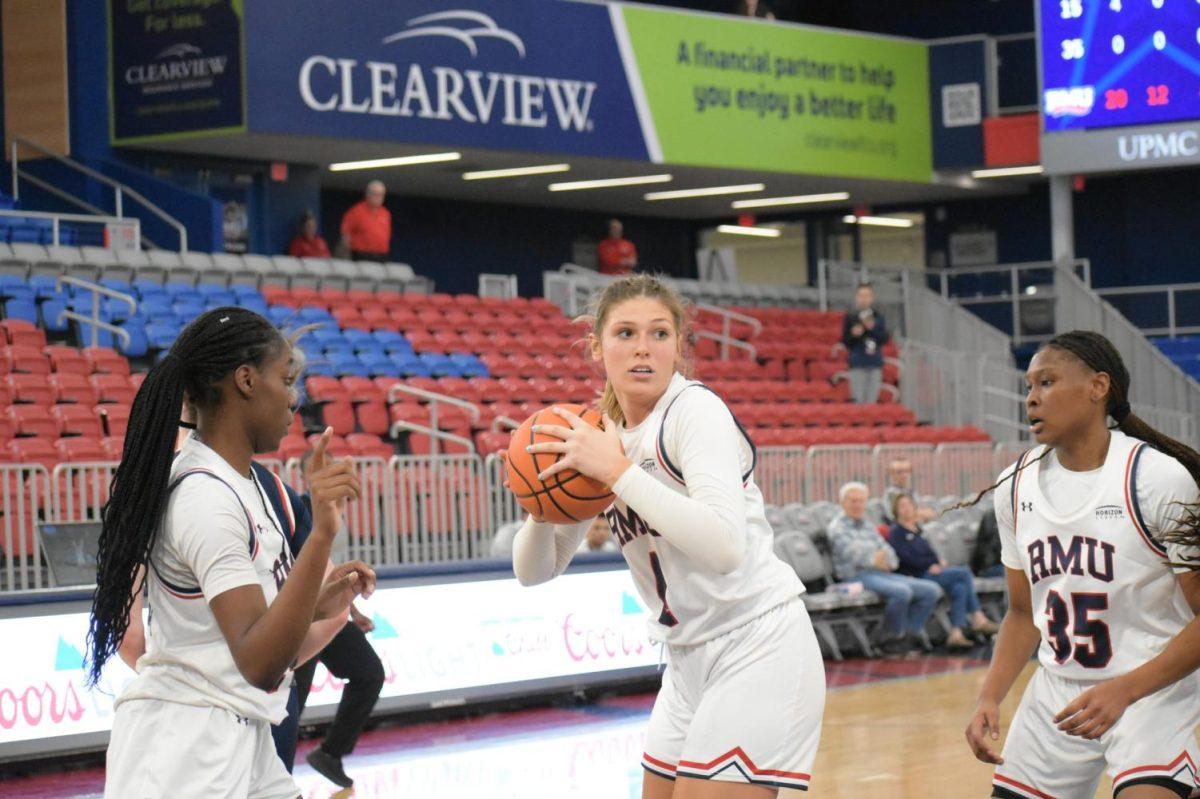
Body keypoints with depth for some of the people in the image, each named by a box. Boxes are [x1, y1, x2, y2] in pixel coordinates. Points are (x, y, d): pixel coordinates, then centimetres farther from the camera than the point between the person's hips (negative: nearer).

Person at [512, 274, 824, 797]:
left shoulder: (694, 409, -14)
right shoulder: (602, 433, 8)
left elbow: (724, 544, -30)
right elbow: (533, 570, 10)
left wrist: (618, 471, -27)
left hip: (755, 650, -8)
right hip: (690, 662, 8)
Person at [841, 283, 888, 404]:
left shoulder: (878, 317, 7)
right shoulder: (850, 317, 3)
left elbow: (885, 339, 2)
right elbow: (845, 341, 4)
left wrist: (873, 328, -12)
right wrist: (853, 334, -16)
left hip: (875, 363, 2)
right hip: (857, 363, -2)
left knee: (872, 400, 1)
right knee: (859, 400, -7)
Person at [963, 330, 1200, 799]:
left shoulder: (1159, 479, -15)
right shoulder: (1015, 487, 2)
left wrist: (1123, 690, -24)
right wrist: (989, 698, -2)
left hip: (1151, 690, -6)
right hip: (1056, 693, 6)